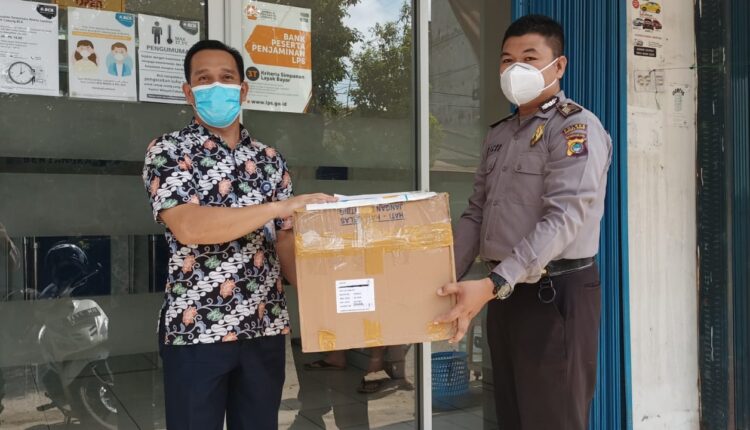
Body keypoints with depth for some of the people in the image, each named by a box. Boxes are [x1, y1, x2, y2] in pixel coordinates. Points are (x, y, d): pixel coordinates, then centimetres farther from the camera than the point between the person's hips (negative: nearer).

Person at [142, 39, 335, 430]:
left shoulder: (270, 160, 9)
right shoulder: (168, 151, -3)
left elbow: (285, 242, 9)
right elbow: (187, 226, -20)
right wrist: (281, 206, -22)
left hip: (265, 328, 4)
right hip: (195, 329, -4)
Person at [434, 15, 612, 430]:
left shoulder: (575, 127, -10)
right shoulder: (498, 134, 14)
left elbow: (565, 218, -21)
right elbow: (476, 214, 15)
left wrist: (492, 284, -28)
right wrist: (448, 279, 3)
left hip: (556, 293, -7)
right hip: (505, 292, 7)